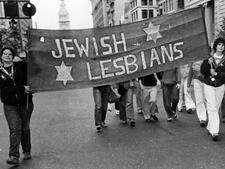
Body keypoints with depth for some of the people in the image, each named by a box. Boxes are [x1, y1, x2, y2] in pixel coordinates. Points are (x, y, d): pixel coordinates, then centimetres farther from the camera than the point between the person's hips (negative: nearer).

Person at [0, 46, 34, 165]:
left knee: (25, 129, 10)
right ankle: (14, 156, -9)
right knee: (14, 129, -10)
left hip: (25, 103, 1)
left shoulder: (21, 66, 3)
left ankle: (27, 152, 27)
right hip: (10, 105, -1)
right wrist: (22, 88, -19)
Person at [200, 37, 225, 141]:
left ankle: (210, 128, 25)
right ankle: (214, 132, -10)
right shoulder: (208, 57, 0)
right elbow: (202, 71, -6)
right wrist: (208, 63, -20)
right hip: (208, 85, -2)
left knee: (216, 108, 9)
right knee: (212, 107, -9)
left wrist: (216, 73, -17)